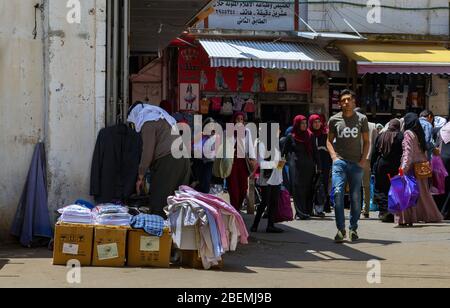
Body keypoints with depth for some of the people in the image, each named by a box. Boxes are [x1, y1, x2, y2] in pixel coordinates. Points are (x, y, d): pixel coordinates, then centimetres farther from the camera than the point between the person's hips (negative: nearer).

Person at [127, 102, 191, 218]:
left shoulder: (148, 123, -2)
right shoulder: (162, 117, 28)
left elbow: (148, 151, -9)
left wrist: (140, 177, -4)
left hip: (168, 161, -9)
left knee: (158, 205, -8)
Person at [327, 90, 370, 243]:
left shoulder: (362, 119, 7)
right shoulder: (334, 120, 7)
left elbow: (366, 141, 12)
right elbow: (329, 141, 14)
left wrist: (363, 159, 0)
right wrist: (334, 156, -2)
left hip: (356, 163, 1)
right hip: (340, 161, -1)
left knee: (355, 197, 3)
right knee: (337, 192, -16)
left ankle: (353, 229, 16)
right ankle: (341, 229, -13)